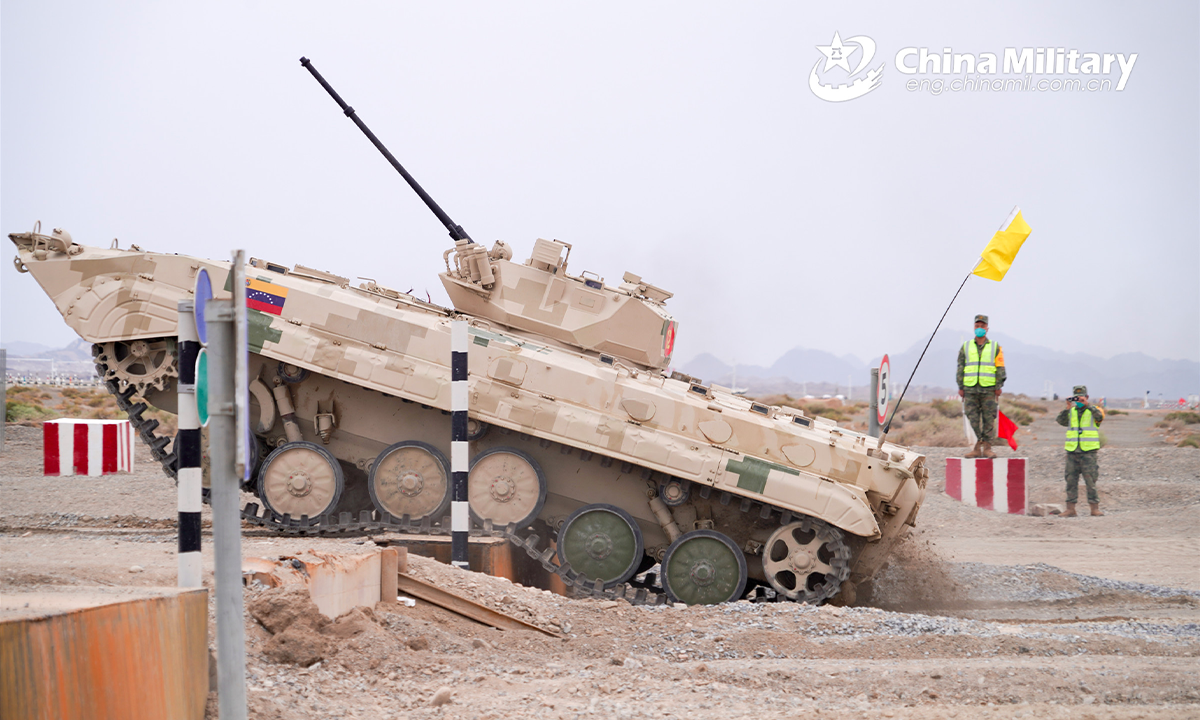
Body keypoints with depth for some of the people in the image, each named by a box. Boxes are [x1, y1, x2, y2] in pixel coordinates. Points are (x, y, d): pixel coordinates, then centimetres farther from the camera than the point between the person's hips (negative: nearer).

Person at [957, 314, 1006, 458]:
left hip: (988, 389, -1)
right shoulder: (966, 347, 12)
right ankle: (977, 448, -1)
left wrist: (998, 387, -3)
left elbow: (1000, 368, 6)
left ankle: (987, 448, 1)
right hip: (970, 389, 1)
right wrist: (960, 387, 4)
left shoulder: (995, 347, 8)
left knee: (989, 419, -3)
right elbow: (960, 368, 11)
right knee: (973, 419, -3)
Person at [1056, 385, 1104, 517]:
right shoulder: (1071, 412, 12)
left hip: (1088, 452, -3)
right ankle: (1070, 508, 6)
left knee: (1091, 481, -5)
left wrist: (1087, 405, -22)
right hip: (1072, 452, 3)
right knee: (1071, 480, 3)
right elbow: (1061, 421, -2)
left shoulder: (1093, 410, 5)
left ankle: (1095, 508, -1)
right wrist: (1067, 408, -14)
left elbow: (1099, 417, -17)